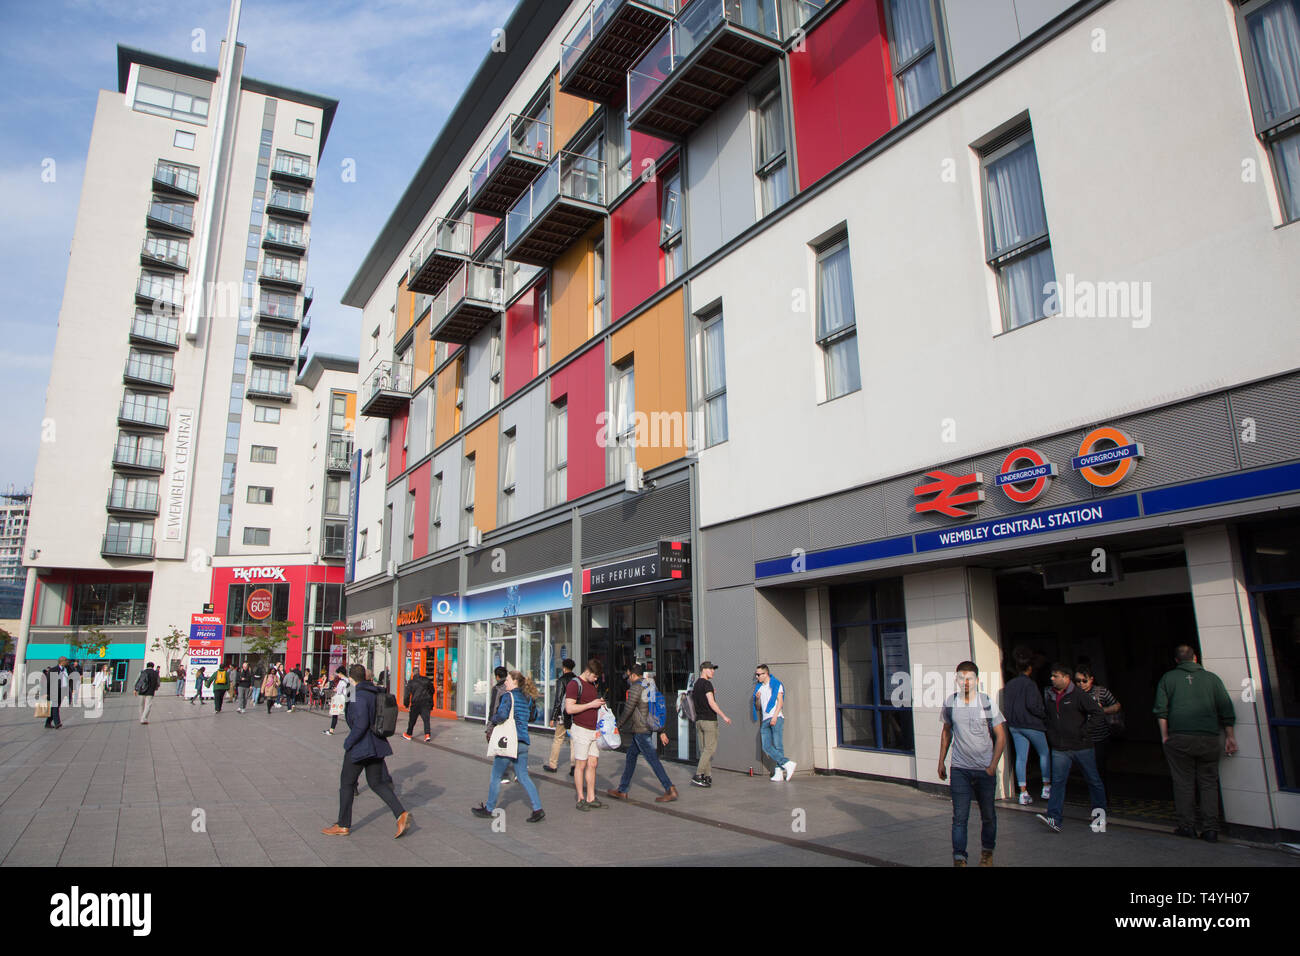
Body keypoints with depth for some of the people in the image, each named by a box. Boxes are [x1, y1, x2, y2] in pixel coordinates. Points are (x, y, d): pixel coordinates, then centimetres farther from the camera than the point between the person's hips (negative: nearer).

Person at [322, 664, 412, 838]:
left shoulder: (358, 696, -18)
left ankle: (343, 826, 19)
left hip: (360, 746, -8)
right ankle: (401, 814, -2)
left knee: (346, 783, 9)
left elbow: (361, 724, -26)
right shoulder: (375, 692, 8)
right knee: (376, 783, 13)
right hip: (376, 745, 8)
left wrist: (348, 742, -14)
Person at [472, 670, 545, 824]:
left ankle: (489, 809, 20)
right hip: (523, 742, 7)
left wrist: (492, 722, -6)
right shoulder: (527, 698, 11)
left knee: (496, 776, 8)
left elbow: (502, 714, -24)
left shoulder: (508, 696, -11)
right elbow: (532, 715, 21)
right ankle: (538, 808, 0)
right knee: (523, 776, 9)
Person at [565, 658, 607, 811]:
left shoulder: (592, 684, 15)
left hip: (594, 730, 7)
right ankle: (580, 798, 10)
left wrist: (600, 703, 8)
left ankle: (591, 798, 13)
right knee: (581, 765, 0)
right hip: (581, 730, -7)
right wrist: (591, 704, -18)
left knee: (592, 764, 7)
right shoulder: (574, 684, -12)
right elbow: (569, 708, -21)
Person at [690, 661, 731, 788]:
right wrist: (724, 716, -17)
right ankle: (698, 775, -11)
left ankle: (707, 776, 8)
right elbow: (711, 703, -19)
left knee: (704, 750, 8)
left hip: (699, 720, 9)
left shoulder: (696, 685, 15)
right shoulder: (707, 684, -12)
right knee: (710, 749, -6)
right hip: (709, 720, -9)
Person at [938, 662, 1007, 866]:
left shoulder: (987, 702, -7)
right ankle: (959, 857, 2)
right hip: (960, 769, 1)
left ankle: (987, 851, 34)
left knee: (988, 815, 13)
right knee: (959, 816, -4)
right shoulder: (950, 702, -1)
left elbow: (1001, 736, -1)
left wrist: (993, 766, -7)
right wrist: (941, 762, 13)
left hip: (985, 769, 0)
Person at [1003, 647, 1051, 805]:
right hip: (1031, 724, -5)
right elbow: (1032, 705, -20)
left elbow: (1005, 707, 7)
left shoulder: (1009, 684, 6)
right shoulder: (1030, 684, -13)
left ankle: (1023, 793, 2)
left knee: (1021, 757, 5)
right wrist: (1044, 714, -6)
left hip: (1014, 725, 5)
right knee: (1045, 753, 14)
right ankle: (1047, 788, 18)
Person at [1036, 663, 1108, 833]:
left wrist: (1085, 733, -13)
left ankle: (1100, 812, 33)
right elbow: (1045, 717, 23)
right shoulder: (1048, 695, 7)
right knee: (1058, 781, -7)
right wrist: (1050, 733, 12)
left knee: (1093, 780, 12)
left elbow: (1098, 714, -13)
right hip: (1059, 749, 4)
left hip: (1081, 747, -4)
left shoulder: (1078, 695, -10)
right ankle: (1054, 819, -14)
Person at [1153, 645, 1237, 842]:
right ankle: (1210, 829, 7)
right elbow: (1227, 711, 6)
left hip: (1179, 738, -1)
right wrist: (1230, 737, 12)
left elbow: (1160, 710, 0)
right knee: (1209, 783, 9)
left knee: (1183, 783, 6)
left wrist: (1165, 736, 5)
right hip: (1209, 738, 1)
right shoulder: (1211, 678, 9)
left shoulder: (1168, 678, 7)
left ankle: (1187, 826, 8)